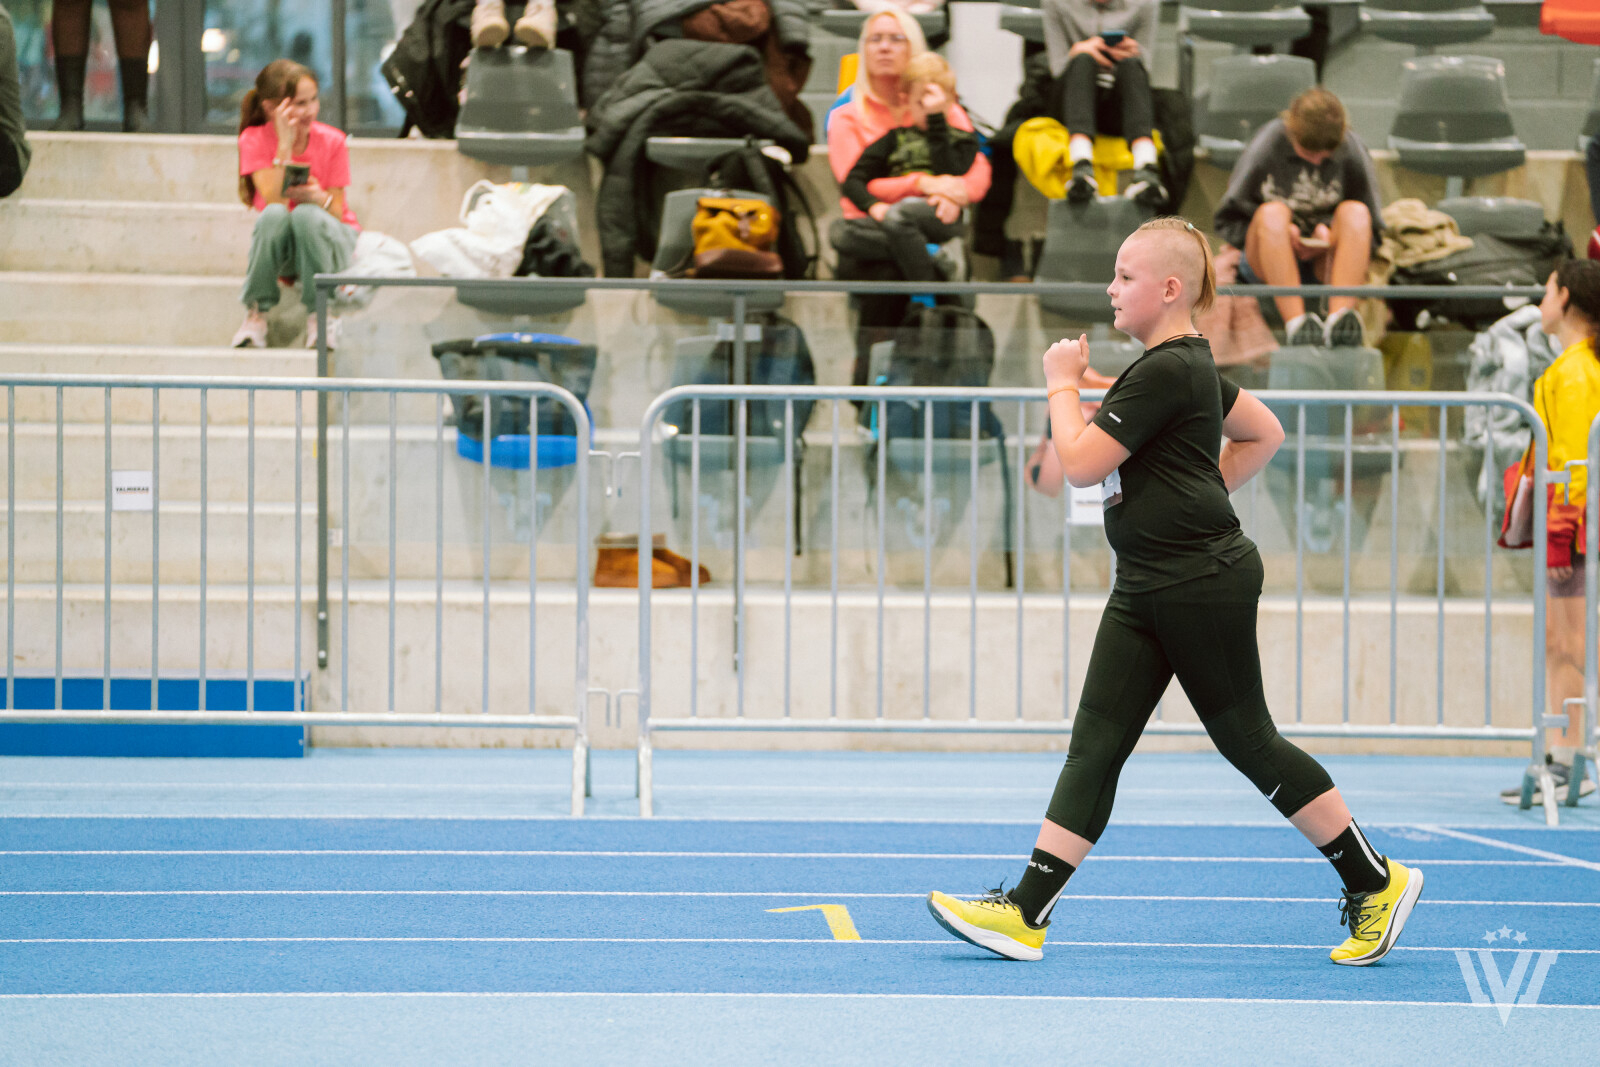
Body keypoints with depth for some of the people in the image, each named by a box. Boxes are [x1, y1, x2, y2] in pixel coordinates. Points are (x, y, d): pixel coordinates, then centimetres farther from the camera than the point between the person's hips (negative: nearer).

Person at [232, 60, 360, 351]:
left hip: (325, 242, 0)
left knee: (306, 214, -35)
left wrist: (318, 198, -33)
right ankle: (257, 313, -20)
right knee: (274, 214, -35)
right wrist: (285, 144, -28)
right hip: (278, 246, 0)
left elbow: (337, 212, -10)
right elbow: (274, 199, -24)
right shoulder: (254, 140, -11)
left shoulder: (331, 141, -10)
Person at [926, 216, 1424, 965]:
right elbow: (1265, 435, 26)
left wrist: (1062, 385, -5)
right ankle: (1026, 912, -2)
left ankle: (1376, 883, 12)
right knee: (1095, 743, 3)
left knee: (1247, 740, -1)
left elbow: (1081, 463, -19)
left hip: (1204, 583, -10)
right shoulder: (1186, 365, 14)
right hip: (1147, 587, 10)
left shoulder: (1165, 372, -18)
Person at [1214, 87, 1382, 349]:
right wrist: (1281, 232, -18)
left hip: (1326, 258, 1)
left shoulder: (1352, 153, -5)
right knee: (1272, 213, -33)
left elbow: (1370, 229, 3)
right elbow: (1228, 220, -1)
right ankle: (1295, 321, -49)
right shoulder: (1265, 148, -8)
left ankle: (1339, 318, -48)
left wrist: (1331, 233, -18)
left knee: (1355, 212, -29)